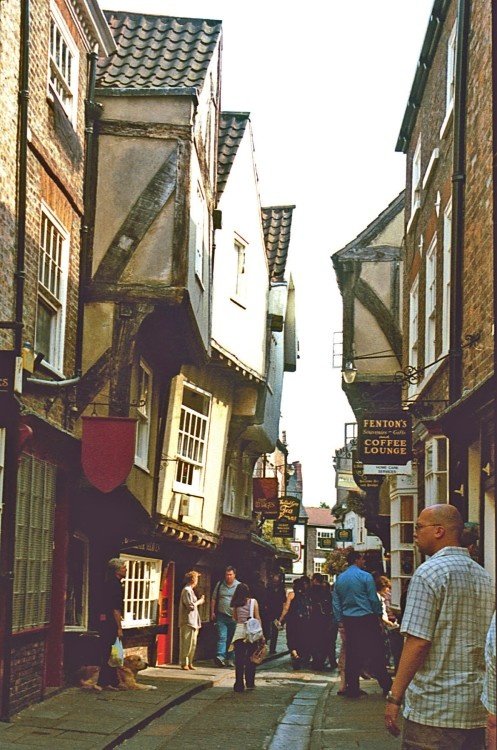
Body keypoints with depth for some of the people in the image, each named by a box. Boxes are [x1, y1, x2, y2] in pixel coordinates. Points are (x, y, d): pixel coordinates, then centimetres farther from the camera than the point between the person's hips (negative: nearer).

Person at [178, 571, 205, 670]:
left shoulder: (190, 590, 18)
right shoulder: (186, 590, -13)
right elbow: (190, 606, -18)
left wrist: (198, 602, 13)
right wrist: (199, 602, -5)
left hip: (193, 621, 10)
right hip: (187, 621, -10)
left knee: (193, 643, 11)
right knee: (186, 643, -7)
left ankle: (189, 663, 16)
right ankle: (184, 663, -3)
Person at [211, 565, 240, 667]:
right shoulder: (219, 584, 7)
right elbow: (214, 599, 12)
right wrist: (212, 612, 6)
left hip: (234, 617, 0)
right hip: (221, 616, 0)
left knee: (231, 640, 7)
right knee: (222, 637, -12)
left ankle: (229, 659, 16)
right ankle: (220, 657, -23)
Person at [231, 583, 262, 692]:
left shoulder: (236, 604, 2)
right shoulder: (253, 602, -1)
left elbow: (234, 619, 6)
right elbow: (257, 618, -2)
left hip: (239, 632, 1)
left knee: (239, 660, 5)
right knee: (251, 659, 10)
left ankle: (239, 685, 4)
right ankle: (250, 683, 12)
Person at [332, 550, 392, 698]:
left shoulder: (339, 579, 9)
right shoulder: (365, 576, -8)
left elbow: (336, 602, 9)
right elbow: (374, 599, -7)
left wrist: (340, 621, 12)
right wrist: (378, 615, 3)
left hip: (348, 620, 5)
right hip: (366, 619, -5)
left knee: (352, 654, 8)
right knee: (376, 653, -1)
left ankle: (352, 688, 8)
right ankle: (386, 686, 1)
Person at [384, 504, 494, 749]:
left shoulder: (429, 572, -11)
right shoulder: (484, 577, 13)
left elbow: (417, 643, -17)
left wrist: (394, 698, -12)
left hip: (434, 710, -7)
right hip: (478, 710, 7)